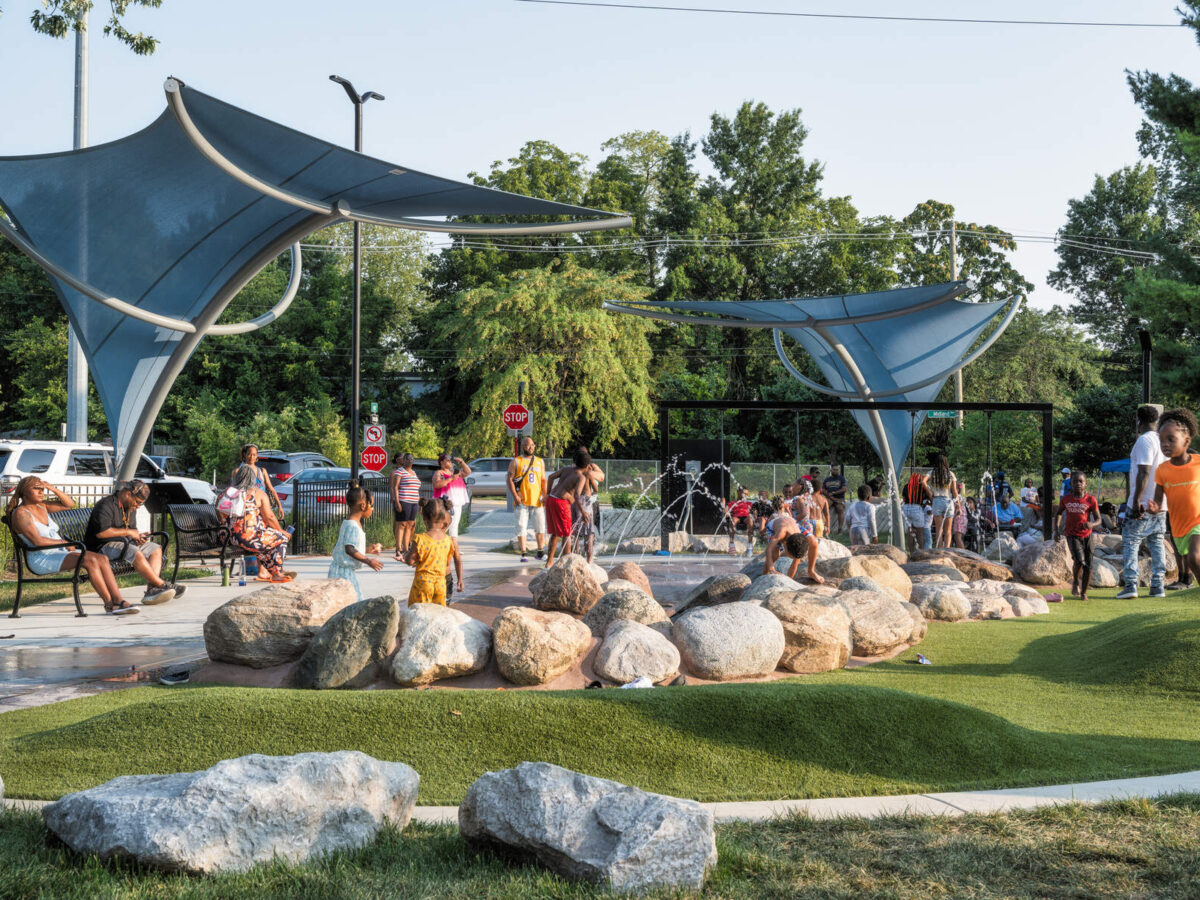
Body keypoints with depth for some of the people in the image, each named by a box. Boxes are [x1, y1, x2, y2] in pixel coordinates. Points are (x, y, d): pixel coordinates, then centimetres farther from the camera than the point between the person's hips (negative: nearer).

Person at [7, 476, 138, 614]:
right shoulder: (20, 513, -9)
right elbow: (37, 541, -19)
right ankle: (109, 604, -25)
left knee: (102, 559, -15)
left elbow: (69, 504, 18)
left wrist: (53, 489, 3)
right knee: (90, 560, -29)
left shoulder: (41, 506, 16)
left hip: (59, 553, 9)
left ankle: (118, 600, -26)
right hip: (41, 559, -9)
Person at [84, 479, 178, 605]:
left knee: (156, 549, 0)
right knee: (136, 554, -33)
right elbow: (101, 532, -27)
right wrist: (128, 532, -17)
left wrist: (138, 536, 0)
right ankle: (162, 585, -24)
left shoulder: (131, 507, 15)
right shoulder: (106, 505, -16)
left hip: (123, 543, 10)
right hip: (102, 547, -10)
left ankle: (151, 589, -22)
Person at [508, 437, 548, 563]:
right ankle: (523, 554, 2)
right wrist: (515, 495, -12)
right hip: (522, 501, -3)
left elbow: (543, 480, 16)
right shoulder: (516, 461, 2)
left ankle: (540, 552, 13)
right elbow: (510, 479, -2)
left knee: (540, 527, 3)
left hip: (537, 500, 3)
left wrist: (545, 495, 4)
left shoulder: (540, 462, 14)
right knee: (521, 527, -3)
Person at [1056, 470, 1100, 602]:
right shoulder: (1066, 499, 0)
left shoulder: (1090, 500, -5)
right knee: (1079, 560, -22)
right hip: (1072, 535, -1)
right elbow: (1059, 512, 19)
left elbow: (1098, 519, -6)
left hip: (1087, 535, 1)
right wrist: (1058, 529, 10)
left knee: (1088, 565, 2)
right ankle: (1075, 582, 5)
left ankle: (1084, 592, 19)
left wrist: (1091, 524, -28)